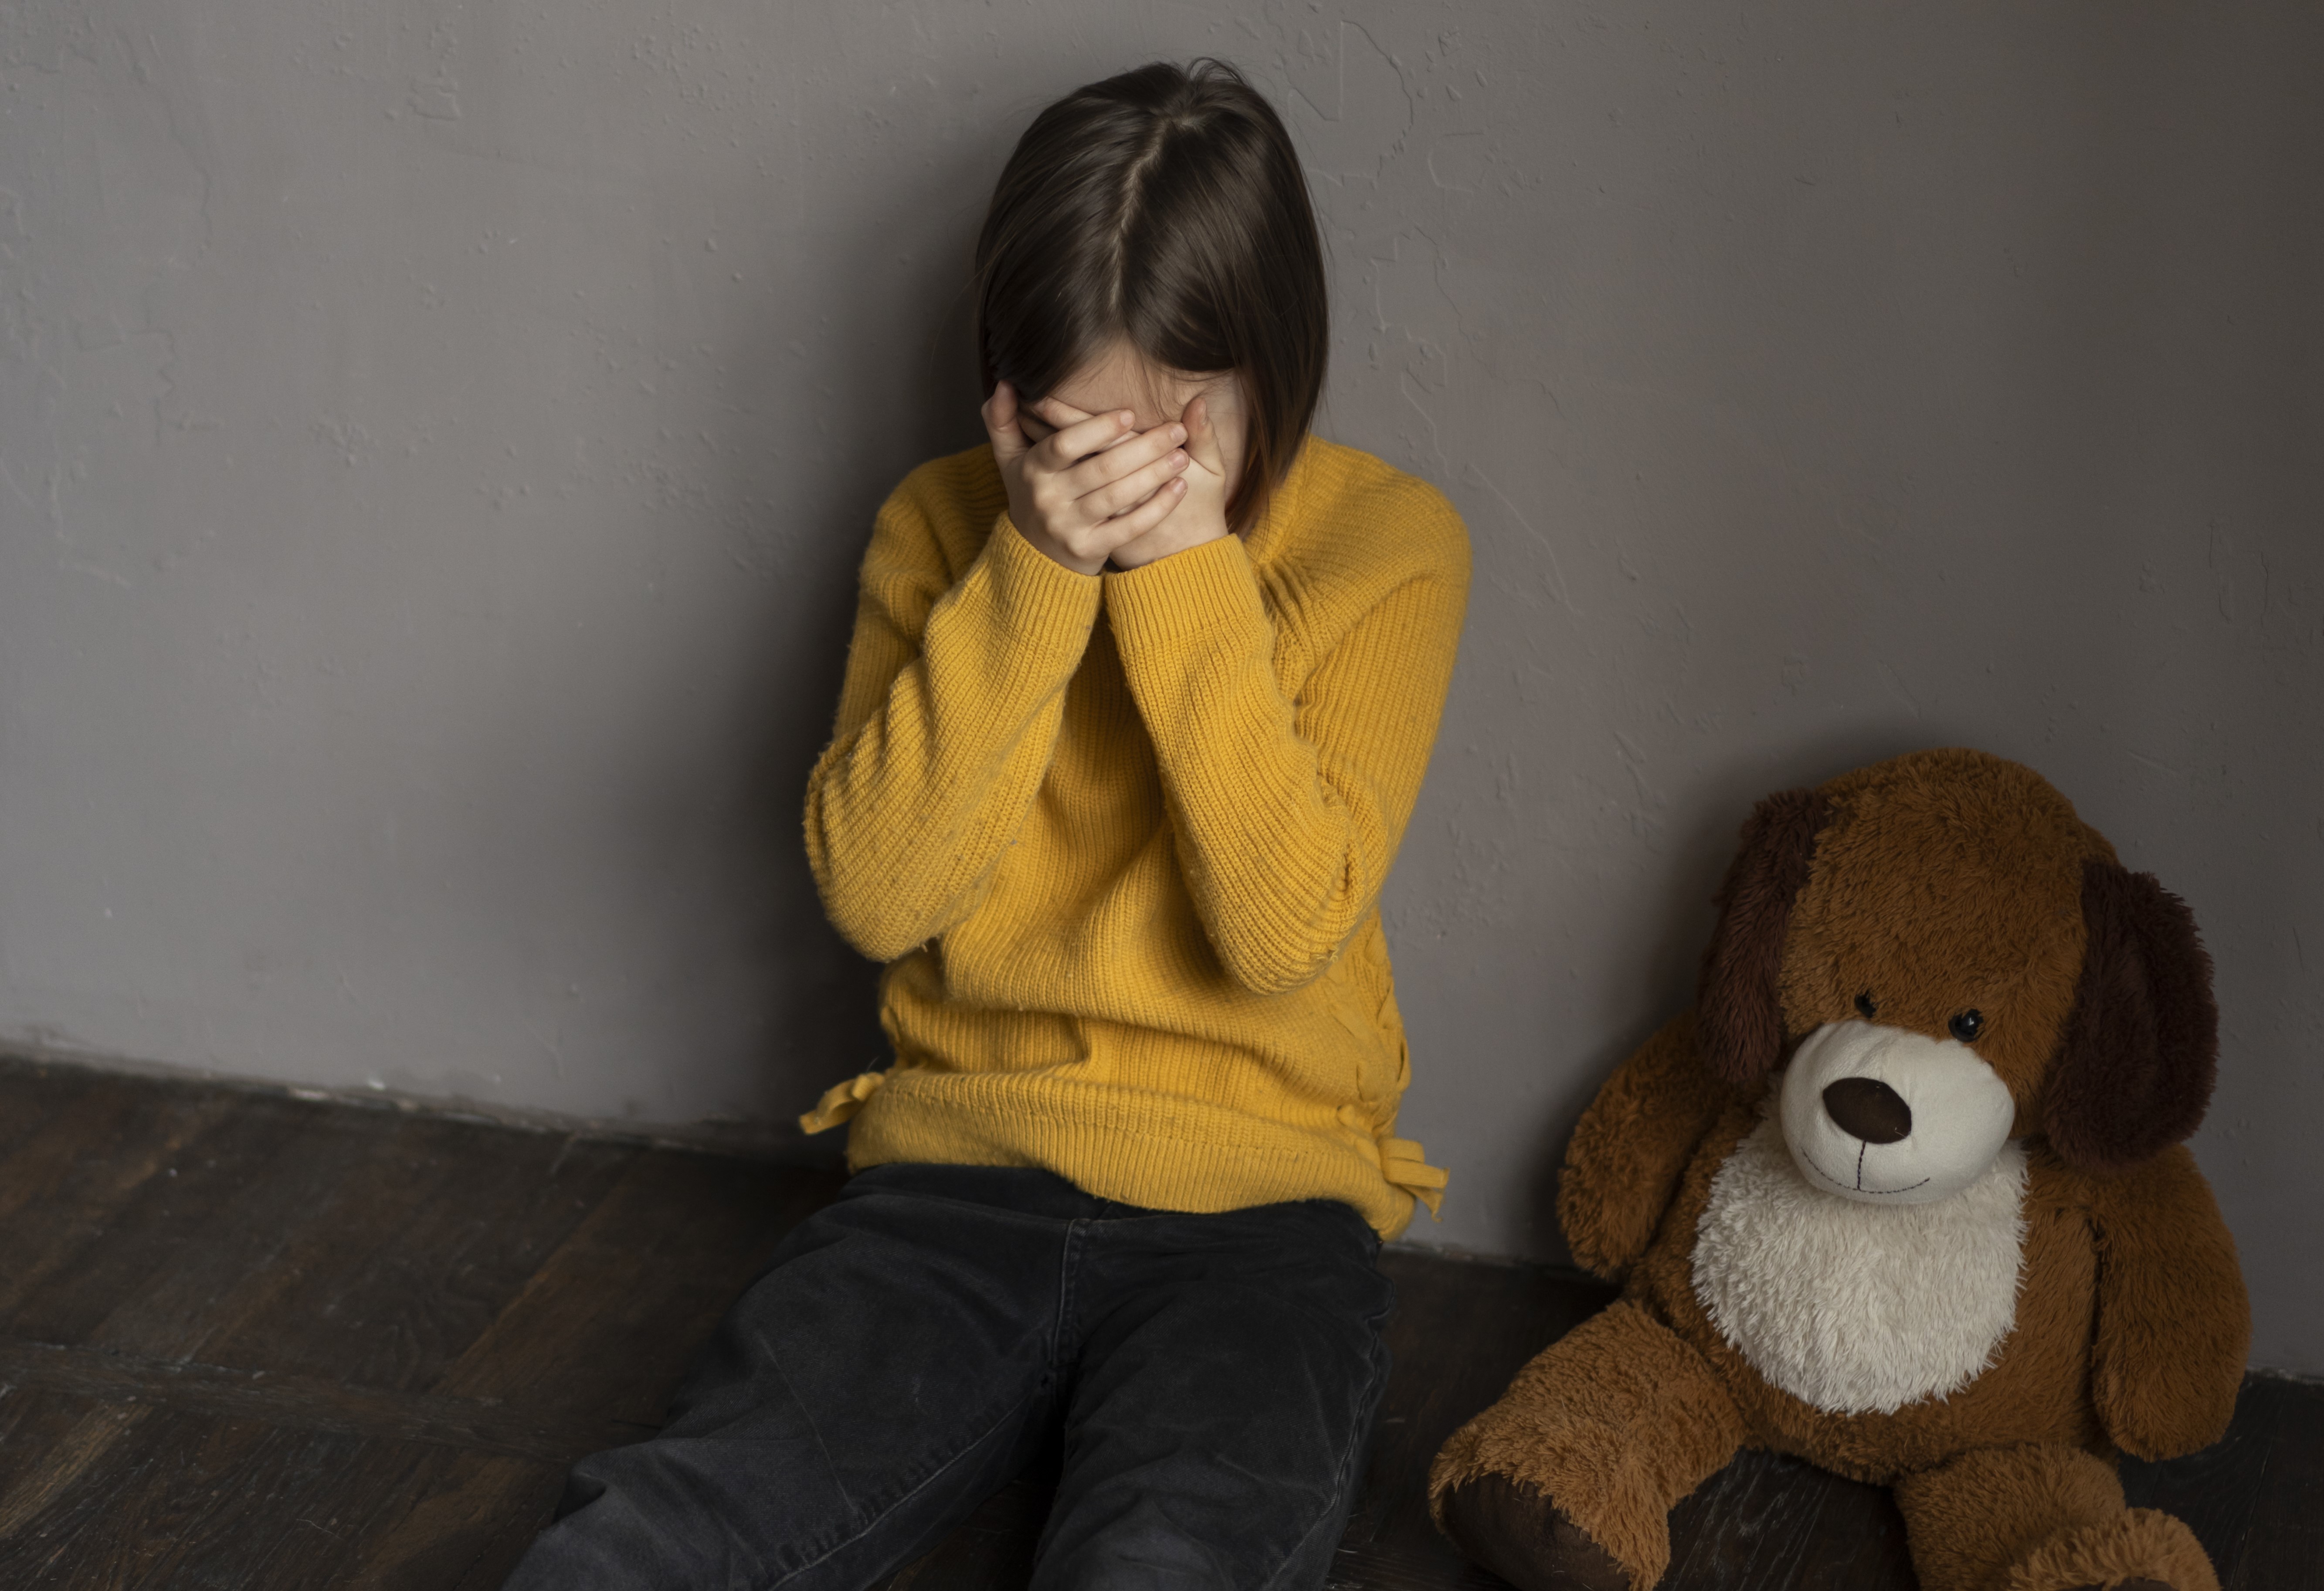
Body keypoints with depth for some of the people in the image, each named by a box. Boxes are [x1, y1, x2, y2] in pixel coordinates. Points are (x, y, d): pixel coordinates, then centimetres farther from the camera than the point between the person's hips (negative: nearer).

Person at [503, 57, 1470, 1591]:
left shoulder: (1384, 542, -2)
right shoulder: (949, 524, 6)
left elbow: (1283, 925, -12)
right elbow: (874, 888, -7)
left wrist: (1187, 571, -17)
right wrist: (1034, 575, -17)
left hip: (1259, 1202, -2)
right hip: (960, 1178, 2)